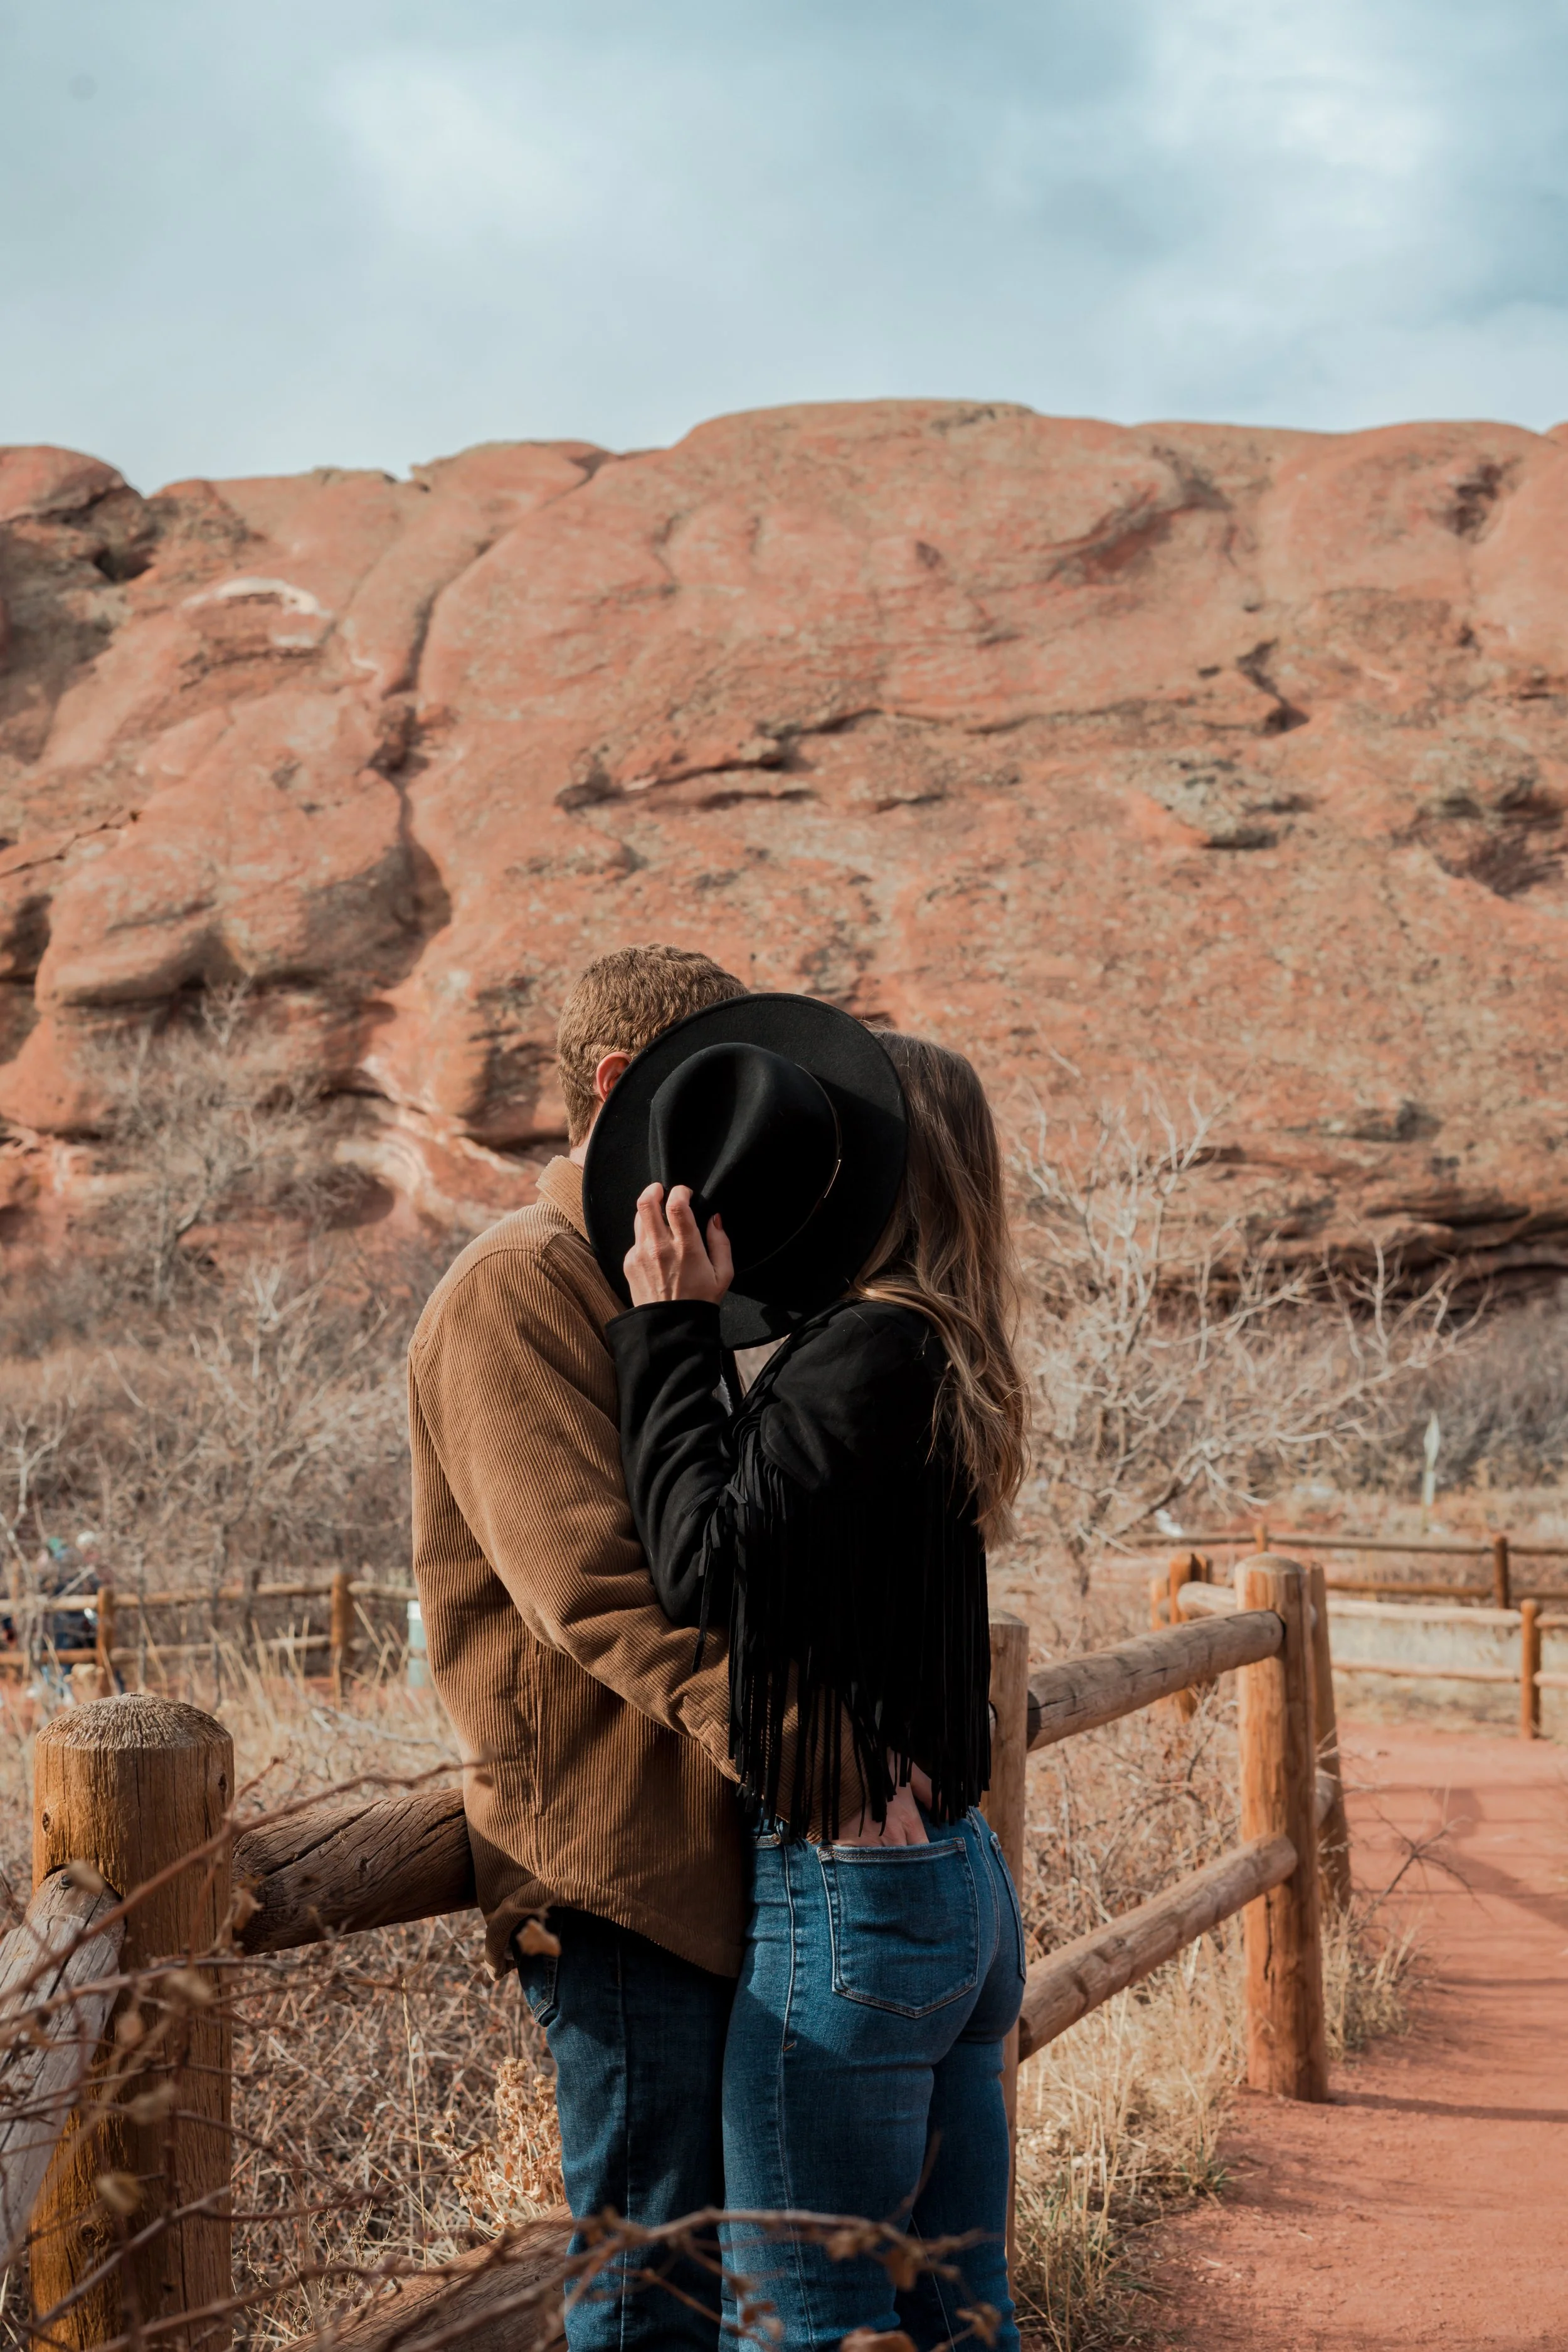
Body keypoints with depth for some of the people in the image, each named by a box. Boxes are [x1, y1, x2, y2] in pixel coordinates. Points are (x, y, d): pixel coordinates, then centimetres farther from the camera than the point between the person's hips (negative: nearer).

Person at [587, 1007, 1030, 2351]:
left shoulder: (870, 1345, -16)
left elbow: (707, 1563, -19)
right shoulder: (939, 1351, 12)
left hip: (850, 1900, -9)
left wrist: (672, 1324, -13)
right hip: (963, 1884, 9)